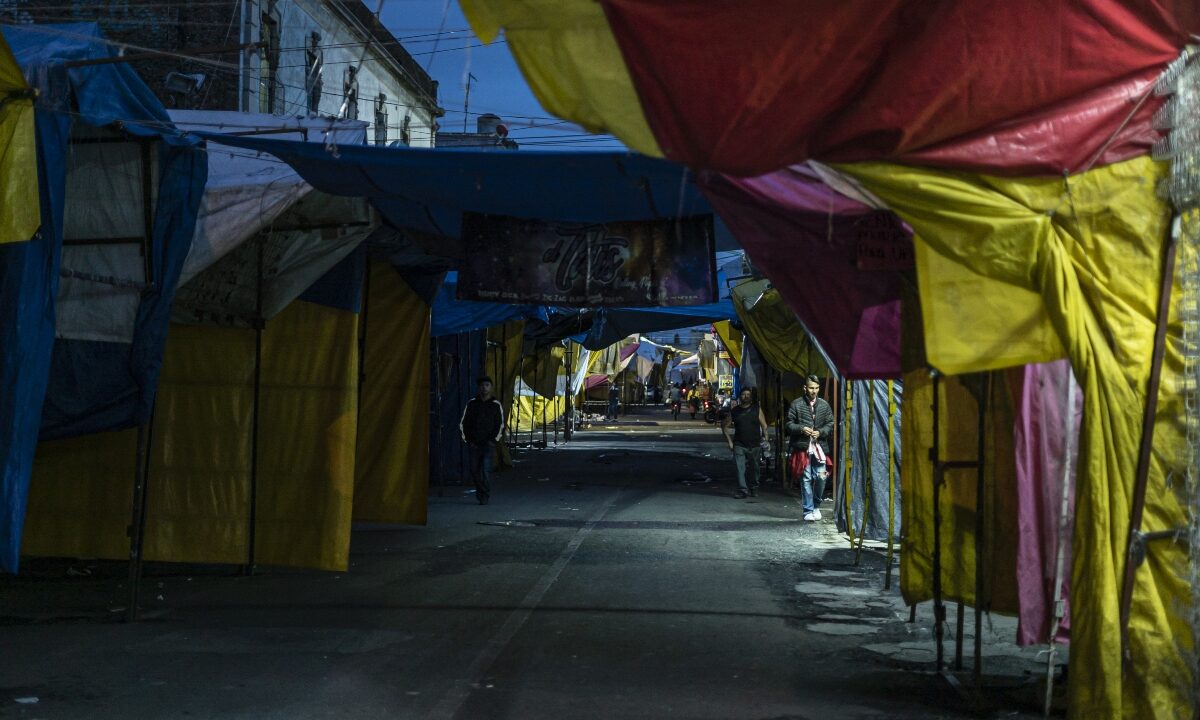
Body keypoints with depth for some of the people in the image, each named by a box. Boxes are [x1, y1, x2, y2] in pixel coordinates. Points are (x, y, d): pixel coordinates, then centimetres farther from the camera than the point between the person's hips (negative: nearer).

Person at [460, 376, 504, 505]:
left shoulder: (496, 405, 4)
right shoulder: (471, 403, 7)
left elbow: (500, 425, 9)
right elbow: (463, 423, 11)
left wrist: (494, 440, -2)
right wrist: (467, 440, 2)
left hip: (488, 443, -2)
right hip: (473, 444, 2)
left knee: (486, 469, -11)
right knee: (474, 470, 4)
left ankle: (485, 496, -6)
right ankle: (479, 490, 23)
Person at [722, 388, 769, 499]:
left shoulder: (757, 409, 3)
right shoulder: (734, 411, 6)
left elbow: (764, 426, 1)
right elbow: (725, 426, 14)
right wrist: (730, 441, 7)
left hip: (755, 445, 0)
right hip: (739, 445, 0)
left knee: (754, 469, 9)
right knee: (739, 468, -11)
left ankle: (754, 489, 26)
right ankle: (742, 490, -10)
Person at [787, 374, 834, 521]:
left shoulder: (824, 405, 8)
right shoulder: (796, 404, 2)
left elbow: (830, 424, 10)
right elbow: (789, 424, 4)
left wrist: (820, 432, -7)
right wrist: (801, 429, -13)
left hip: (820, 447, 1)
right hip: (803, 447, -1)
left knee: (821, 477, -4)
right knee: (806, 479, 2)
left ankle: (816, 506, 18)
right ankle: (808, 510, 10)